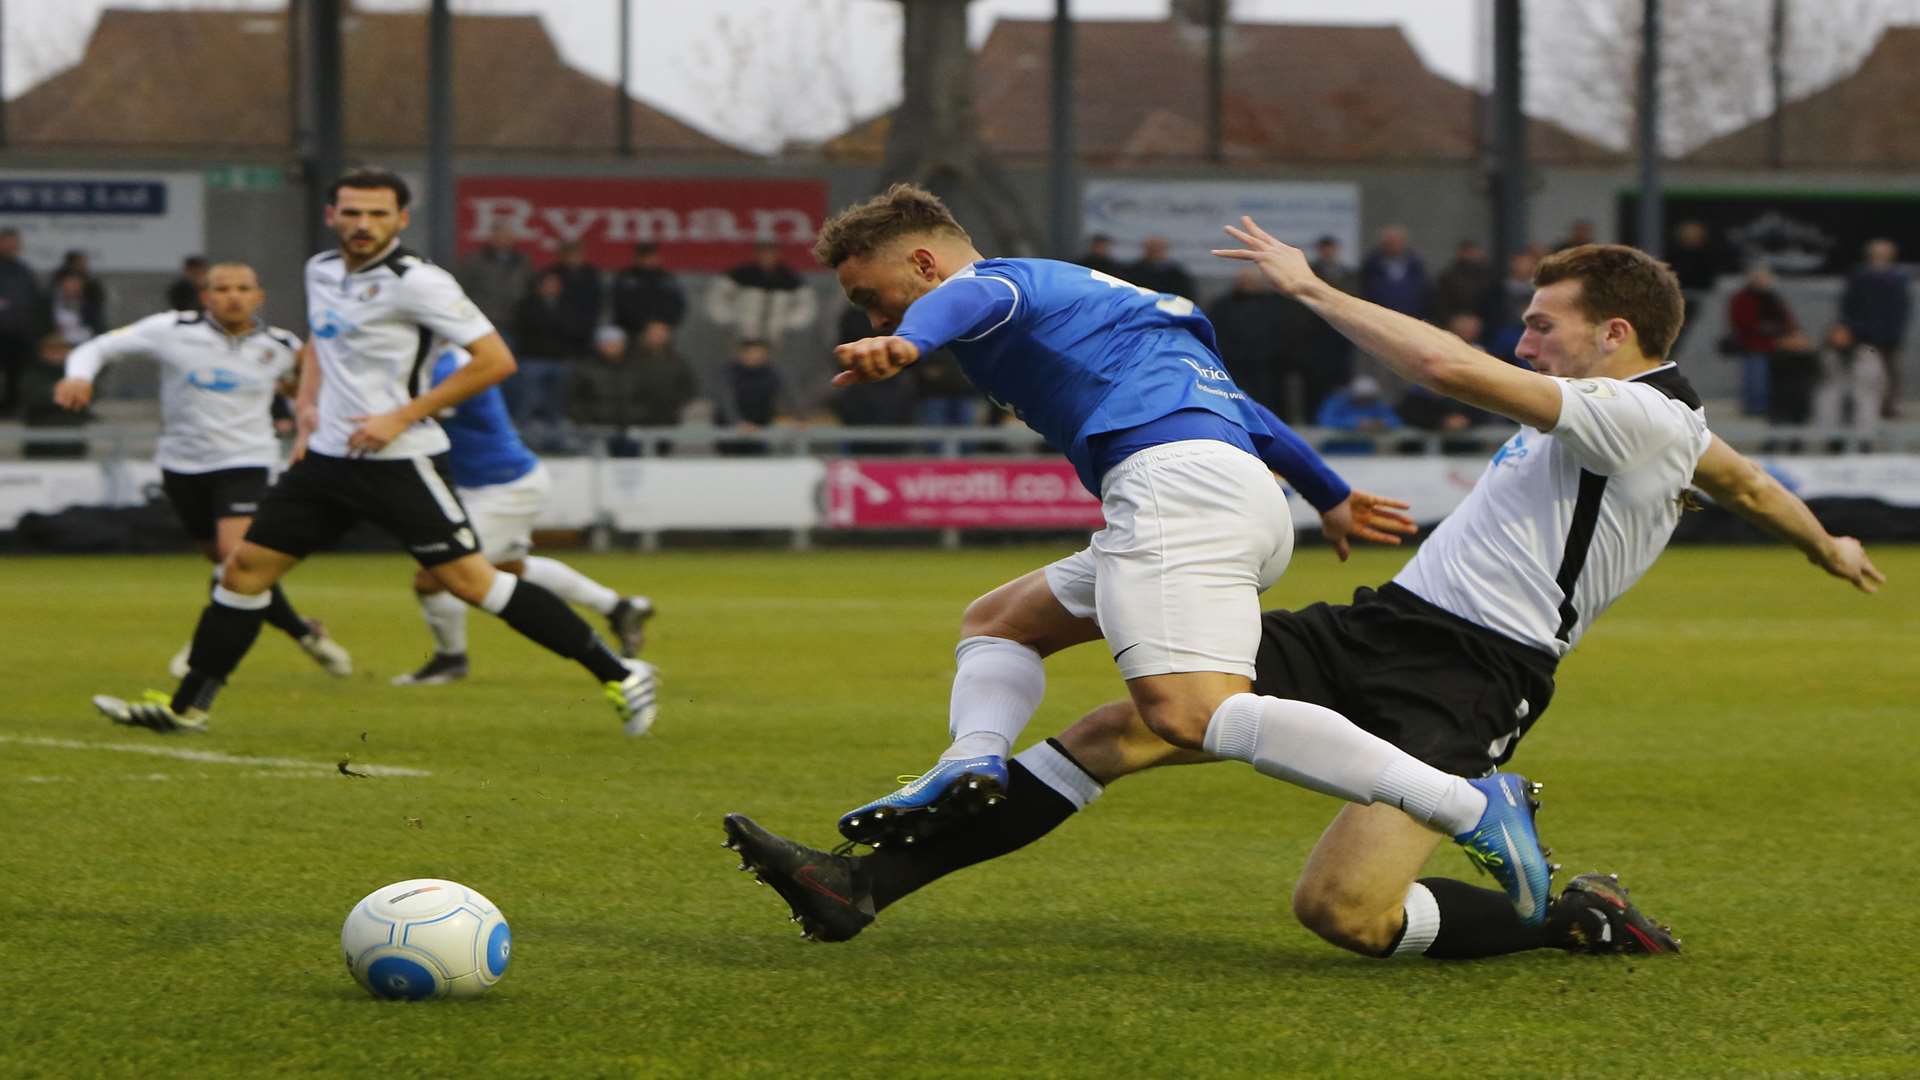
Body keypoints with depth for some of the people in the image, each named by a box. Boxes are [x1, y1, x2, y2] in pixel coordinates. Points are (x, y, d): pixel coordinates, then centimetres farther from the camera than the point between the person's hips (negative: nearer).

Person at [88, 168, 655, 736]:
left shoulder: (416, 282, -15)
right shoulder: (321, 270, 9)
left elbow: (495, 360, -17)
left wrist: (402, 417, -17)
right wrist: (308, 403, 13)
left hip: (401, 461, -7)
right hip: (328, 455, 7)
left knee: (471, 581, -13)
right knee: (245, 567, 5)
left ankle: (616, 673, -5)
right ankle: (187, 705, 16)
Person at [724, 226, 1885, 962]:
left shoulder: (1638, 417, -13)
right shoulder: (1678, 424, 18)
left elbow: (1453, 369, -23)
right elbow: (1748, 482, 38)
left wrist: (1314, 287, -14)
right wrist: (1828, 545, 59)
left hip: (1469, 679, -10)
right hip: (1379, 628, 10)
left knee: (1343, 907, -27)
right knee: (1127, 723, -4)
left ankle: (1580, 921, -1)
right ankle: (866, 882, -7)